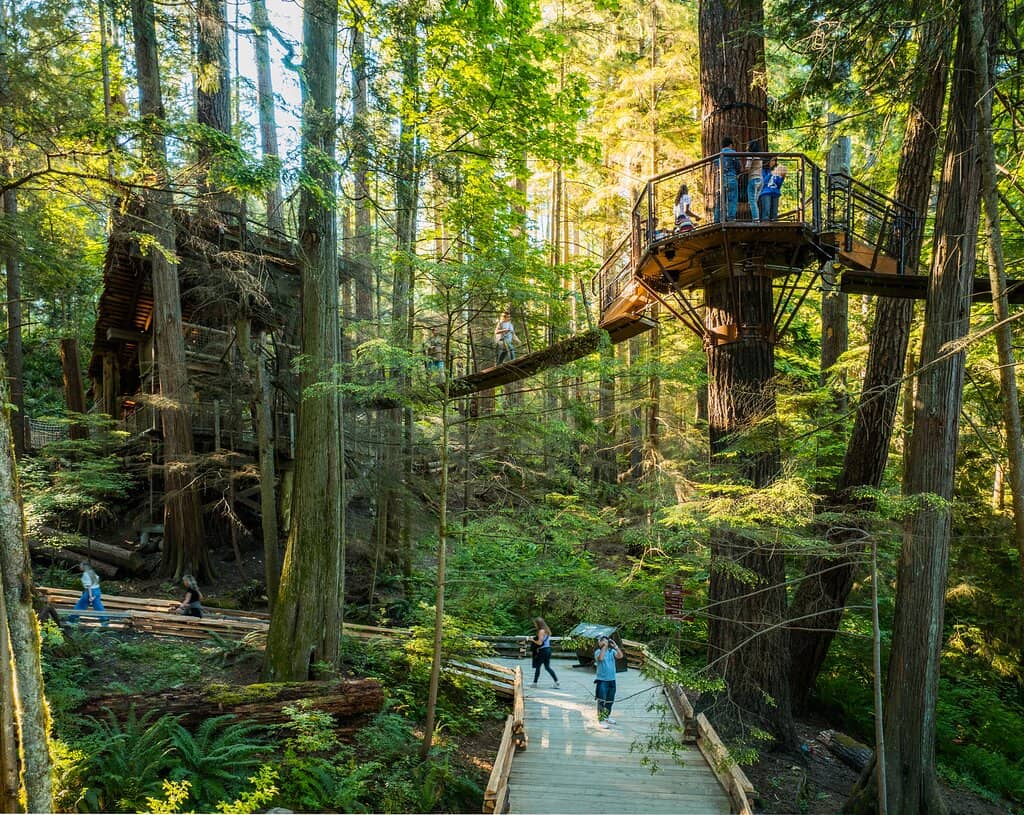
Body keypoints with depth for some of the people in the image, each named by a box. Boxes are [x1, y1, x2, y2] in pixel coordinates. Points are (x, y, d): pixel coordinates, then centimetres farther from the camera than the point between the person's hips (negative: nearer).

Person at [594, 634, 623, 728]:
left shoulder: (612, 651, 3)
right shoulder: (598, 652, -7)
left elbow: (620, 656, -14)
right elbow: (600, 658, -28)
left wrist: (615, 646, -17)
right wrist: (604, 647, -24)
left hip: (612, 680, 5)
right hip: (602, 680, -5)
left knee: (610, 701, 18)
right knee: (602, 701, -5)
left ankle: (607, 717, 35)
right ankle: (601, 720, 0)